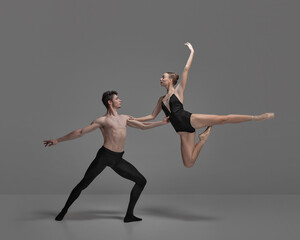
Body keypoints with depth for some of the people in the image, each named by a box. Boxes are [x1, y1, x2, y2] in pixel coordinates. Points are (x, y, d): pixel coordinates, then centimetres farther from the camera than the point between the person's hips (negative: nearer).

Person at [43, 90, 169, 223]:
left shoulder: (125, 118, 19)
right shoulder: (102, 120, 2)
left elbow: (143, 126, 25)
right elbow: (80, 132, 2)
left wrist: (162, 122, 20)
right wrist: (58, 140, -1)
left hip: (118, 159, 6)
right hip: (104, 156, -5)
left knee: (141, 181, 1)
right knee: (83, 184, -6)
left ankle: (129, 215, 6)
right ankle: (64, 210, 15)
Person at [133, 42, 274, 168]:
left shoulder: (178, 90, 8)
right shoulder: (162, 100, 21)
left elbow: (186, 69, 3)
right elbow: (152, 116, 25)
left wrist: (192, 52, 5)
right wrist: (134, 119, 20)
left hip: (190, 120, -4)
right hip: (182, 131, 4)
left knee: (223, 119, -21)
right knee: (188, 163, -7)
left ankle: (256, 117, -12)